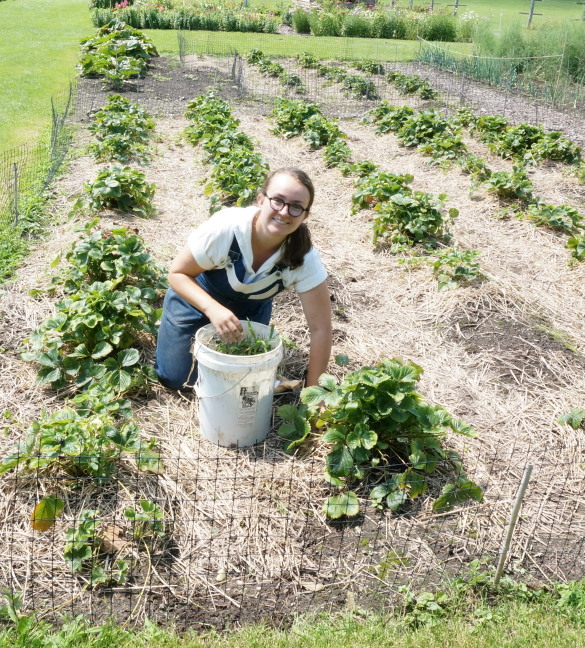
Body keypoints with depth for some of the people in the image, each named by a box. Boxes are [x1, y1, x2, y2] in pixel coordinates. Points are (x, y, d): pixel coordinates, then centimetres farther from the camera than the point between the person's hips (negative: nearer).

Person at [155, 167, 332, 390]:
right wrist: (213, 309, -40)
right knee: (175, 379, 2)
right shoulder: (224, 228, -37)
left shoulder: (304, 257, -32)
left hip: (251, 310, 2)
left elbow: (320, 328, -26)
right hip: (198, 297, -2)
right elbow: (178, 273, -23)